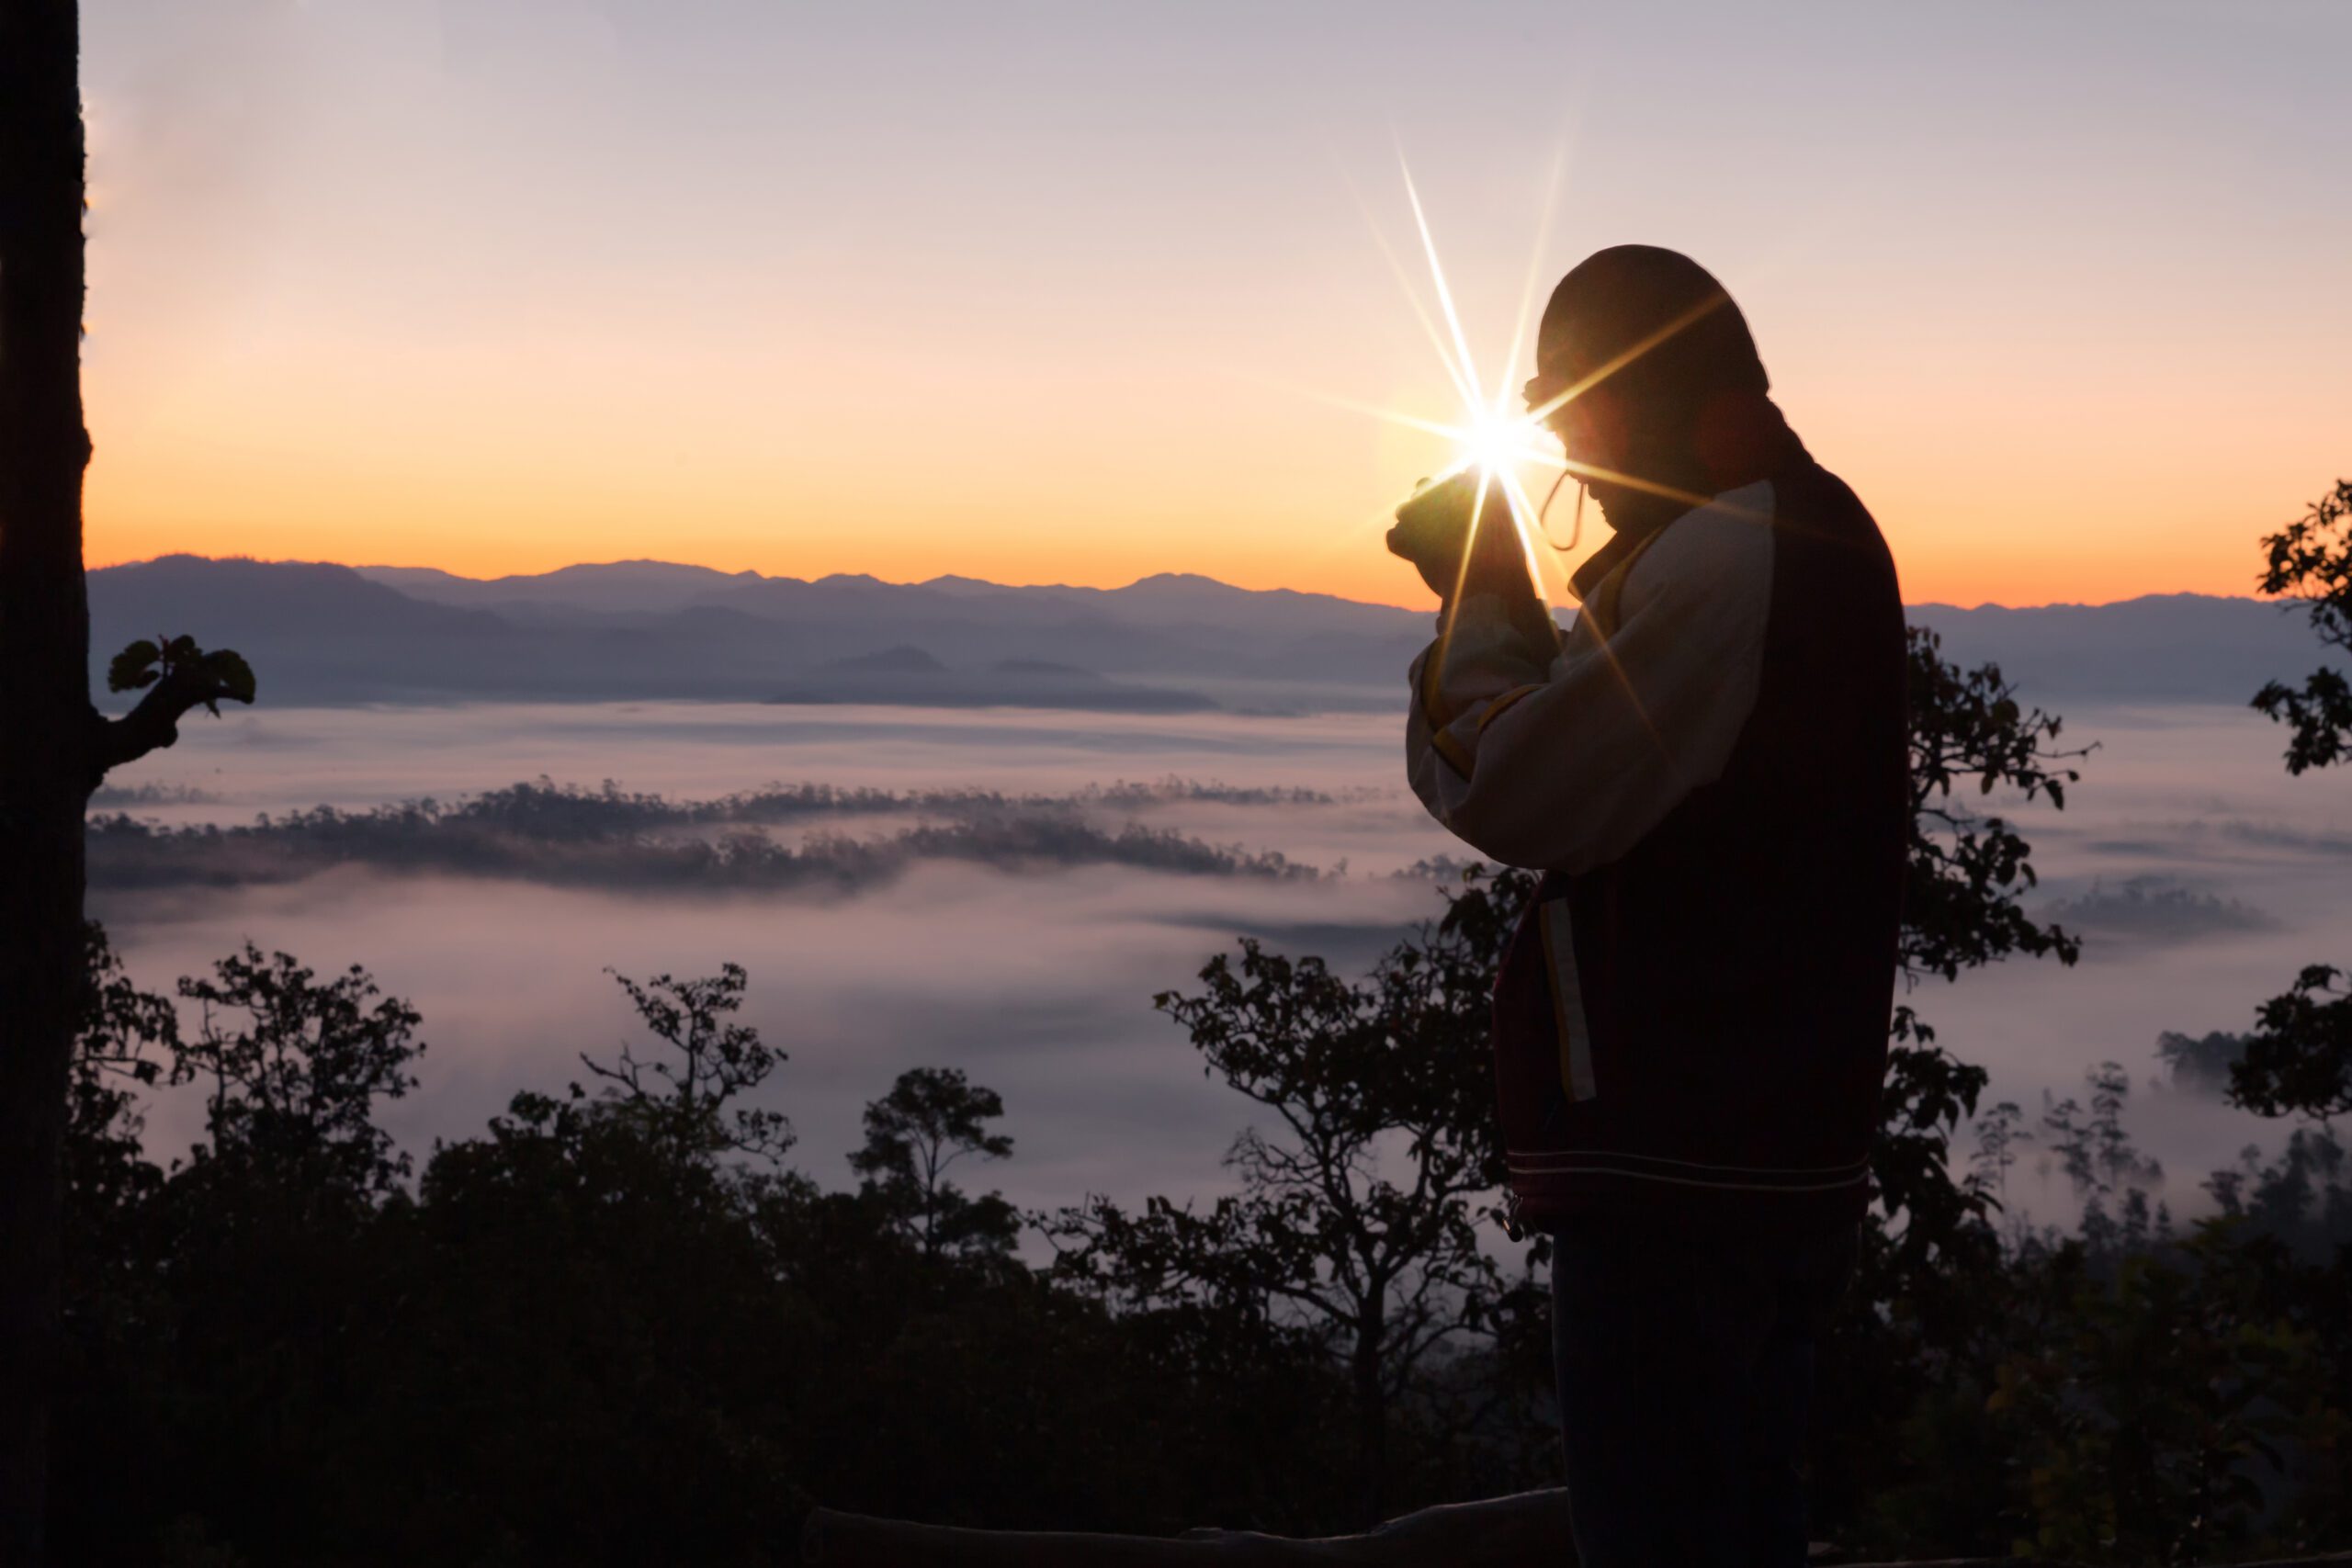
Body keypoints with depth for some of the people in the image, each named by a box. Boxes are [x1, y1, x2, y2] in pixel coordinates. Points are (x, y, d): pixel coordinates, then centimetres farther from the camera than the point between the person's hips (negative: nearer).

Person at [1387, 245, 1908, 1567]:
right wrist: (1499, 604, 2)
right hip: (1784, 1150, 11)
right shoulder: (1813, 528, 17)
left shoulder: (1723, 553, -16)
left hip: (1679, 1167, -11)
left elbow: (1518, 800, -20)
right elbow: (1609, 763, 14)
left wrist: (1486, 606, -5)